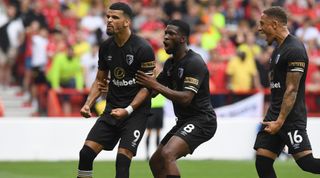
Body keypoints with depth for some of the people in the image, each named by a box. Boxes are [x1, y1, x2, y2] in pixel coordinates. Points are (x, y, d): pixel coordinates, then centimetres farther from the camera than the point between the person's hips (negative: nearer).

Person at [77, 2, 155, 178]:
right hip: (112, 109, 6)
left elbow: (147, 86, -12)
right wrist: (88, 104, 0)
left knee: (123, 157, -17)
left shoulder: (143, 48, -13)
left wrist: (128, 110, -22)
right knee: (86, 152, -5)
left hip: (136, 110, -6)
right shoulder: (106, 47, 5)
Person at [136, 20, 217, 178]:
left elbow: (186, 98, -26)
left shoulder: (194, 63, -17)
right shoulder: (170, 63, 11)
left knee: (167, 154, -29)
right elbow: (152, 91, 19)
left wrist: (156, 86, -25)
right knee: (155, 162, 13)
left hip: (201, 121, -10)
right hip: (184, 121, 10)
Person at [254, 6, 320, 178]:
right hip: (275, 114, 9)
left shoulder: (294, 50, -14)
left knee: (306, 162, -15)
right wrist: (273, 118, 19)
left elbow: (292, 90, -18)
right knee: (262, 162, 2)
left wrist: (280, 122, -21)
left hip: (291, 117, -9)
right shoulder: (278, 48, 16)